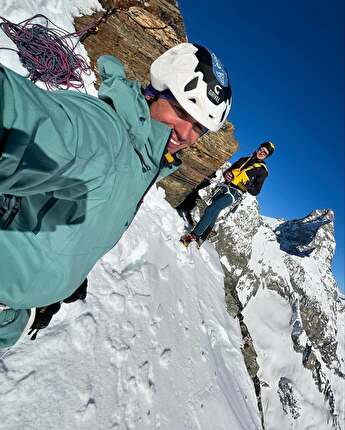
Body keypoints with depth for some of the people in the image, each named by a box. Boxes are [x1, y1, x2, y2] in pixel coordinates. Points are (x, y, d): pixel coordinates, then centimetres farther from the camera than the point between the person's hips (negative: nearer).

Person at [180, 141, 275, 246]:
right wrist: (226, 174, 2)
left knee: (212, 209, -24)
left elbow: (255, 191, 3)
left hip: (235, 193, -5)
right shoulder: (244, 159, 23)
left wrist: (248, 186, -20)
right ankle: (200, 239, -3)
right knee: (213, 214, -7)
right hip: (225, 187, 5)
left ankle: (194, 235, -29)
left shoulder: (262, 170, 9)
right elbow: (229, 170, 27)